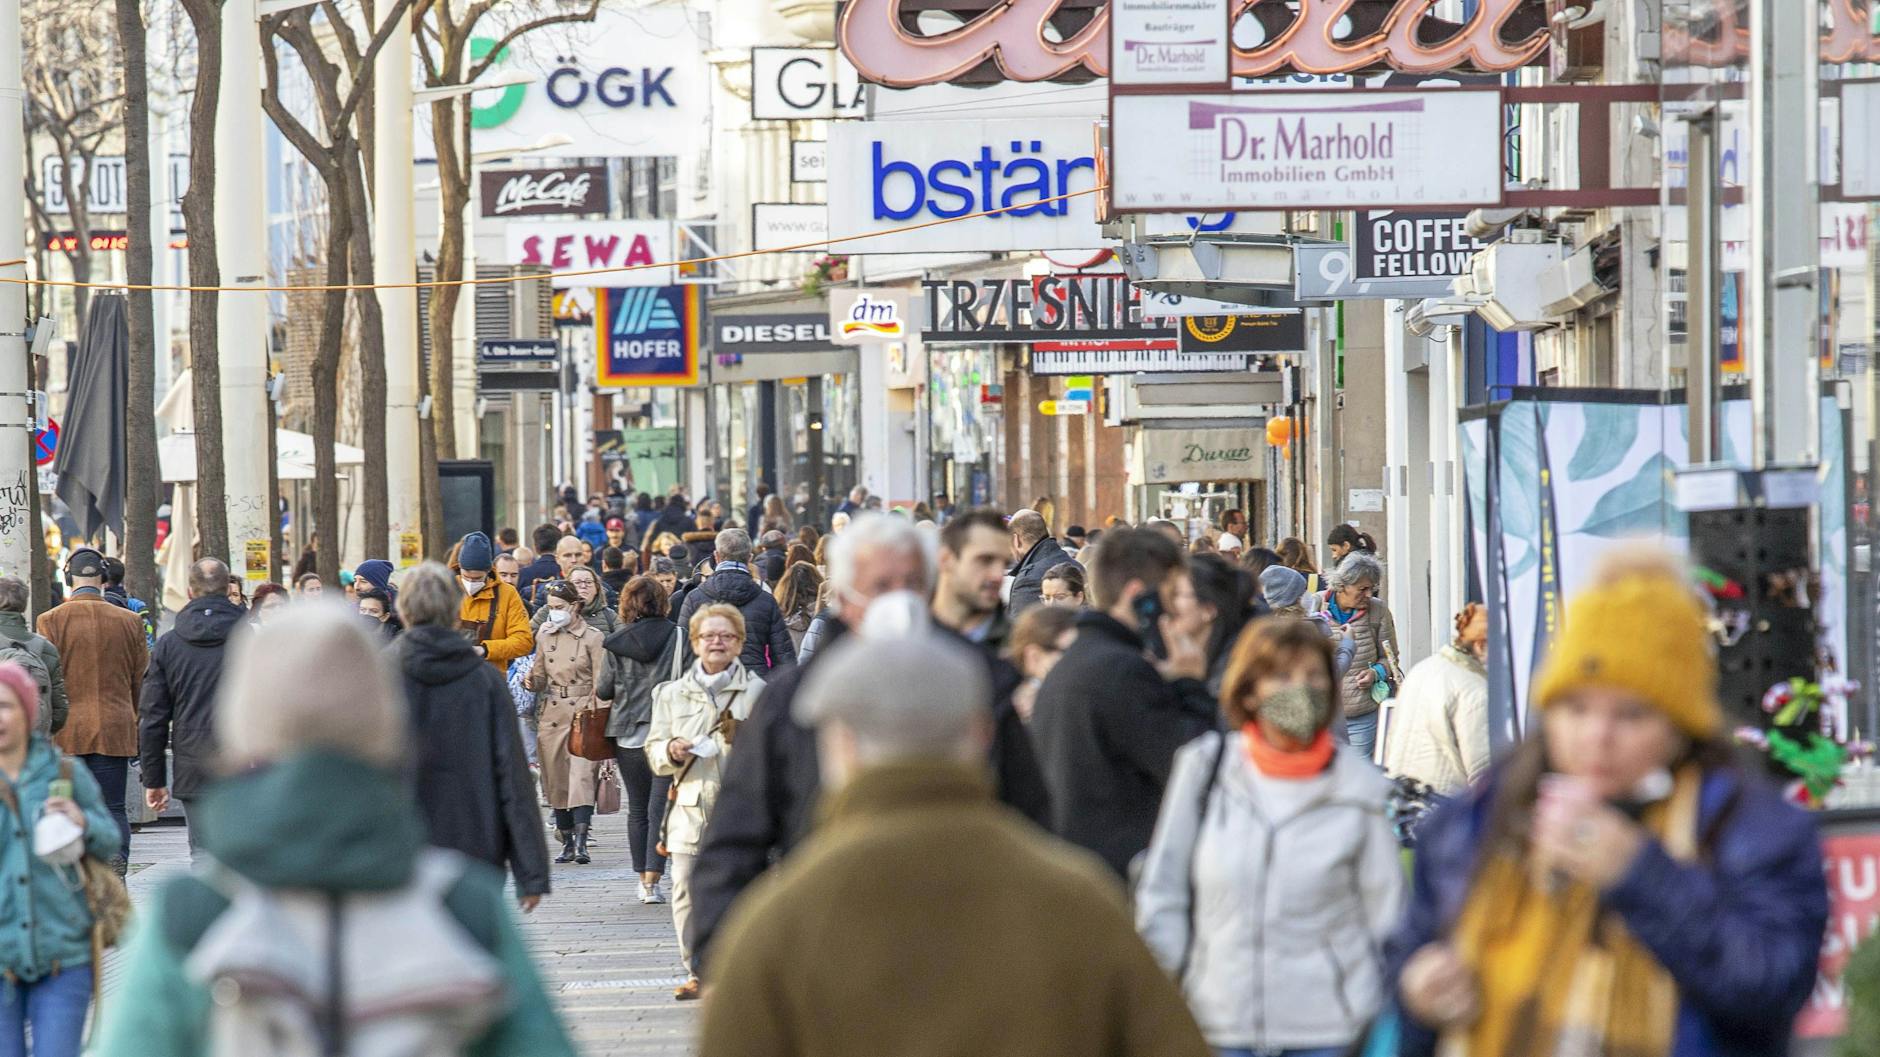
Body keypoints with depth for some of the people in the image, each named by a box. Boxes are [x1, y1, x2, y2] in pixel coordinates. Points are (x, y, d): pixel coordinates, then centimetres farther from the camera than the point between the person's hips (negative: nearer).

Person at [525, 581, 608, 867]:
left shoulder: (592, 637, -3)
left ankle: (581, 842, -23)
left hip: (583, 714, -5)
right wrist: (532, 681, -7)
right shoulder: (545, 637, 11)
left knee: (582, 776, -17)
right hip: (552, 714, 5)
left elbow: (600, 683, -3)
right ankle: (567, 843, 16)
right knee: (556, 781, 6)